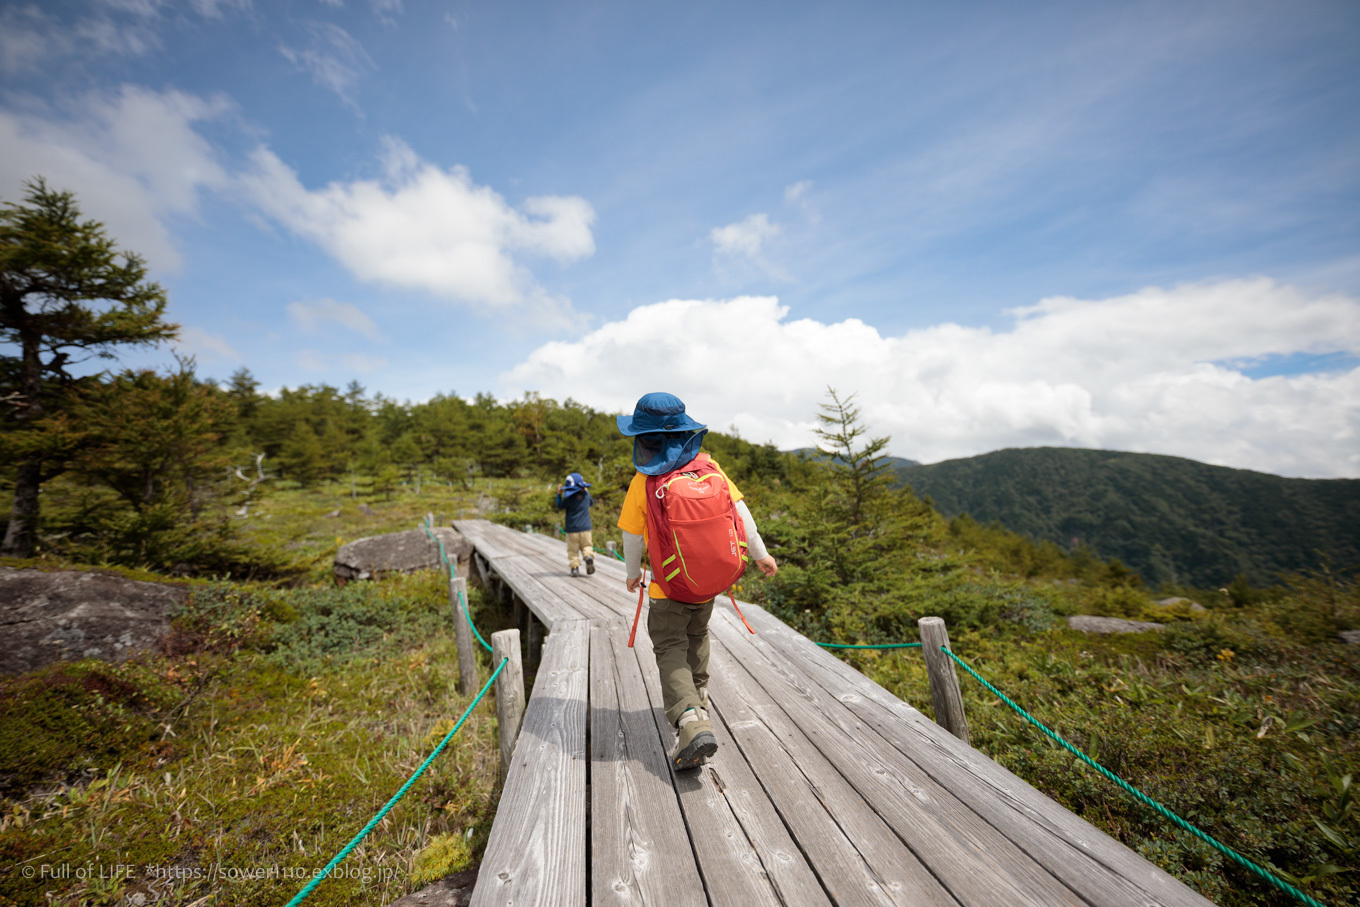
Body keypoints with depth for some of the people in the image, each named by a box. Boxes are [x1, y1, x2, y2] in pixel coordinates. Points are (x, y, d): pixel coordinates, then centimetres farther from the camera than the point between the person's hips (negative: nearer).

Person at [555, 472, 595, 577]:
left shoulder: (569, 497, -12)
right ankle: (589, 556, -16)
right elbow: (591, 502, 21)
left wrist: (559, 494, 10)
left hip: (572, 529, -3)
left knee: (573, 550, 8)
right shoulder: (586, 494, 1)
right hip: (585, 528, 3)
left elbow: (560, 506, 2)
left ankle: (575, 567, 5)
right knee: (586, 546, 12)